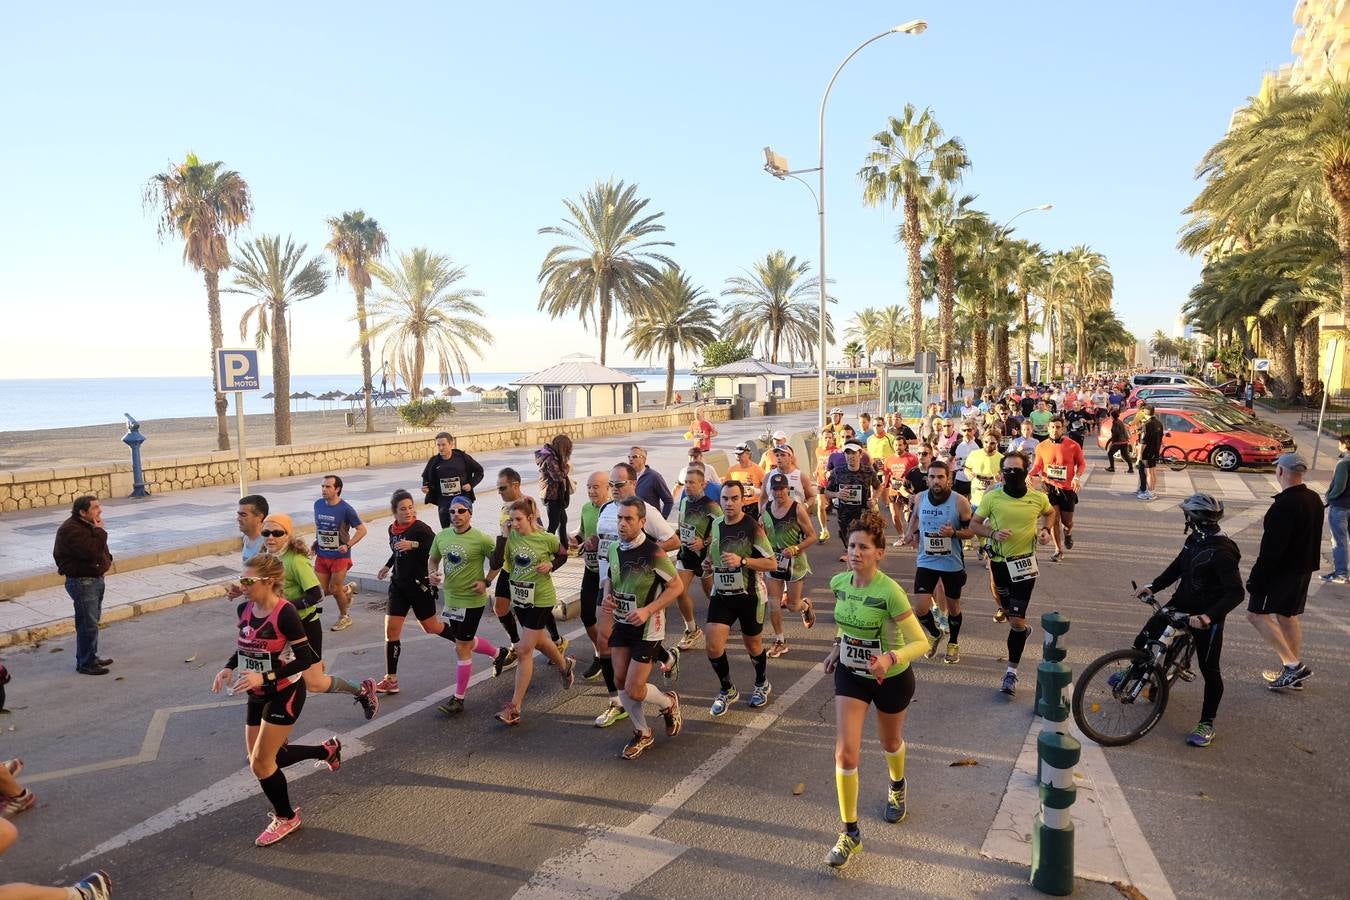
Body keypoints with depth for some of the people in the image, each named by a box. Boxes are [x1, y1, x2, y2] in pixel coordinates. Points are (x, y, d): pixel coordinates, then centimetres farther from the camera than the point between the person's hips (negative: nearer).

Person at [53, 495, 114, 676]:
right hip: (81, 581, -10)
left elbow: (101, 550, 25)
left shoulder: (89, 525, 11)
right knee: (88, 624, -6)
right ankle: (86, 663, 4)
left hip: (96, 578, 10)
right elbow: (92, 552, -30)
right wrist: (100, 532, -21)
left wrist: (106, 558, 7)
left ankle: (92, 656, 30)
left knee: (93, 620, 18)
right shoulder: (71, 530, -20)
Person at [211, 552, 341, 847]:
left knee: (260, 763, -4)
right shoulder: (244, 609, -3)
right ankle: (327, 749, 36)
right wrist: (228, 668, -4)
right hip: (257, 696, 8)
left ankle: (286, 818, 21)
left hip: (285, 694, -8)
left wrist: (264, 677, -28)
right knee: (265, 759, 14)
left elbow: (305, 659, -22)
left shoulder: (284, 613, -24)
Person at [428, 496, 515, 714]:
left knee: (462, 648, 1)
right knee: (463, 640, 24)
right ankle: (499, 653, 48)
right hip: (450, 598, 7)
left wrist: (486, 582, -14)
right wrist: (432, 573, -6)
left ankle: (458, 699, 13)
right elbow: (433, 559, 14)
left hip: (472, 600, -7)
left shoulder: (481, 539, -16)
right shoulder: (442, 536, 0)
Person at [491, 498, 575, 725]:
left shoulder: (547, 539, -14)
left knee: (524, 651, -6)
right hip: (520, 597, 5)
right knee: (538, 641, 26)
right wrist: (503, 536, -21)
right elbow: (496, 565, -16)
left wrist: (551, 565, -14)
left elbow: (563, 555, 6)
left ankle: (515, 706, 1)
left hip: (541, 599, -5)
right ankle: (565, 665, 55)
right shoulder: (510, 537, -7)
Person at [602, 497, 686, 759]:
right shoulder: (613, 548, -2)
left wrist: (647, 610, -23)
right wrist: (607, 596, -4)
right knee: (621, 679, 8)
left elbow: (676, 586, -15)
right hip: (621, 623, 6)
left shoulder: (653, 553, -22)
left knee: (634, 690, -7)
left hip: (647, 628, -6)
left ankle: (669, 703, 26)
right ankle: (642, 733, 30)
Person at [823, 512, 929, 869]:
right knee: (845, 753, -7)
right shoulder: (838, 582, -12)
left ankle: (897, 789, 57)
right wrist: (837, 647, 6)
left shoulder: (890, 592, -29)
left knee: (890, 742, 23)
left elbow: (921, 642, -29)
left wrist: (890, 658, -44)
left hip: (891, 678, -3)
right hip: (850, 674, 3)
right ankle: (850, 833, 7)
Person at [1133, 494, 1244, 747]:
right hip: (1182, 604, 7)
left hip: (1207, 616, -7)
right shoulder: (1195, 539, 0)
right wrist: (1153, 586, 1)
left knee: (1209, 669, 4)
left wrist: (1208, 616, -37)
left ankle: (1207, 724, 16)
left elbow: (1235, 593, -28)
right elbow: (1178, 566, 13)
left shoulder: (1221, 552, -25)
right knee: (1146, 636, 4)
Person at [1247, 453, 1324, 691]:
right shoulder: (1314, 499, 7)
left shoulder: (1284, 505, -24)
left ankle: (1293, 665, -6)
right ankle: (1294, 672, 23)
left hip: (1282, 571, -9)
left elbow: (1271, 548, -24)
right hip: (1304, 569, 9)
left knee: (1256, 614, -2)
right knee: (1288, 617, 17)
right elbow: (1313, 538, 17)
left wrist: (1255, 579, -18)